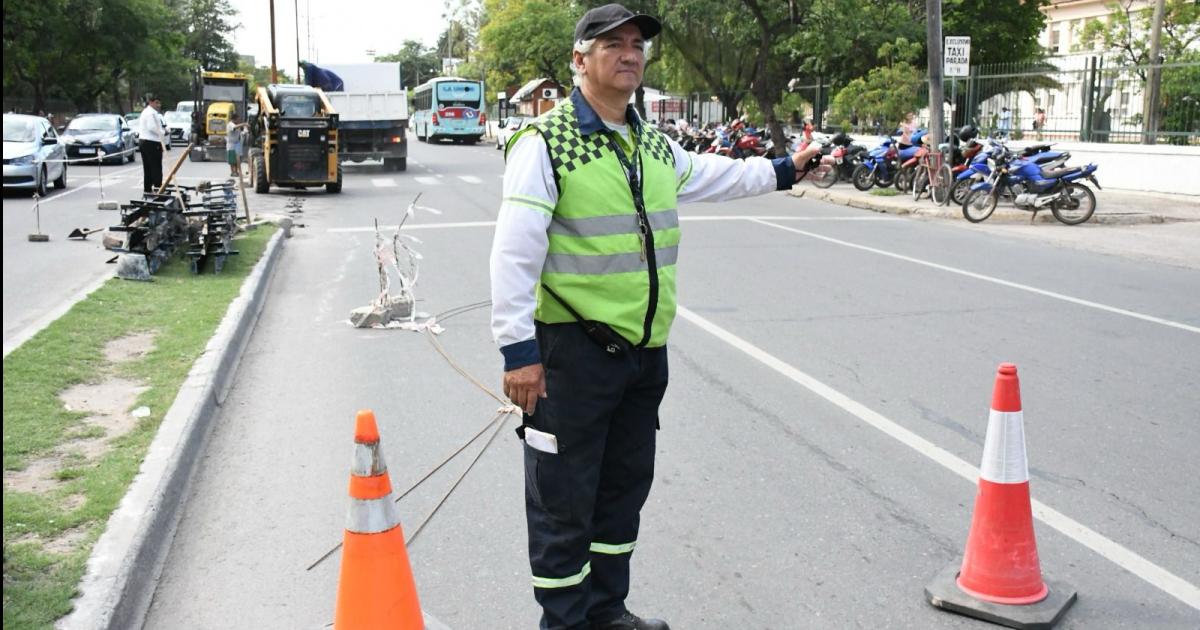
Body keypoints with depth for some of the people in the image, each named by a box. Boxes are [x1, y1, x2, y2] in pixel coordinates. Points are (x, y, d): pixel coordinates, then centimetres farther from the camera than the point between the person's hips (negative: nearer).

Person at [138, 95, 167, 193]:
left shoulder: (145, 112, 20)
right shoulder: (151, 113, -13)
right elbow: (152, 127, -22)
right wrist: (163, 133, -10)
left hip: (143, 141, 10)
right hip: (151, 143, -10)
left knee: (147, 168, 11)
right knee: (156, 167, -9)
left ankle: (147, 189, 13)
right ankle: (157, 187, -11)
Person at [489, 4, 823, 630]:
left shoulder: (655, 146, 12)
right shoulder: (545, 142, -11)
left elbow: (712, 175, 33)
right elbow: (515, 253, -16)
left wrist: (783, 170, 37)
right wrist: (518, 349, -19)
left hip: (646, 349, 8)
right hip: (574, 349, -8)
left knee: (625, 485, 18)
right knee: (563, 499, 2)